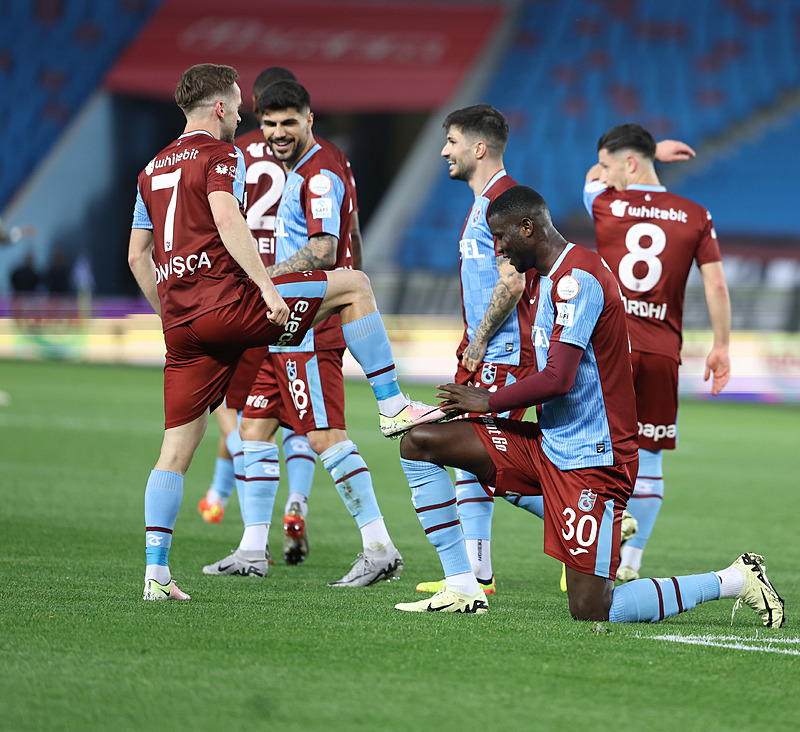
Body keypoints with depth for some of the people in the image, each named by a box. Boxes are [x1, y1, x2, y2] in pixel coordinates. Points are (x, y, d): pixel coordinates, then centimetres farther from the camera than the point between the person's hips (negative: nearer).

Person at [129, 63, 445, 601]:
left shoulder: (153, 169, 22)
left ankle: (156, 572, 1)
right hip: (225, 300, -7)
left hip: (180, 322, 7)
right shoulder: (221, 154, -1)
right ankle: (393, 407, 0)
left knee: (176, 449, 8)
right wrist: (267, 286, -24)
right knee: (354, 285, 3)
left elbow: (138, 257, 24)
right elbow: (227, 219, -20)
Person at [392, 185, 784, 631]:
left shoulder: (576, 278, -18)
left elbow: (558, 379, -24)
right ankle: (461, 589, 1)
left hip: (590, 459, -10)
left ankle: (737, 580, 4)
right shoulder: (551, 276, 14)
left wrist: (489, 402, -10)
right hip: (548, 443, 10)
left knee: (590, 610, -10)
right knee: (419, 443, 2)